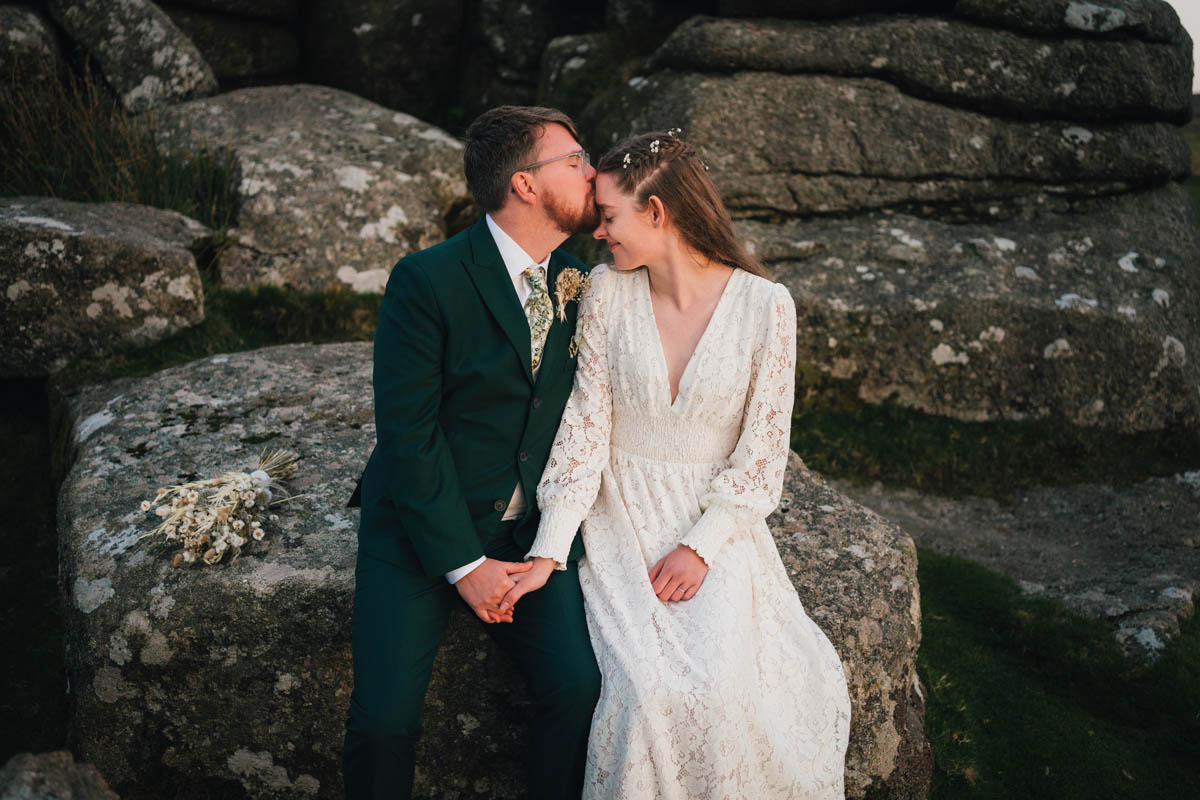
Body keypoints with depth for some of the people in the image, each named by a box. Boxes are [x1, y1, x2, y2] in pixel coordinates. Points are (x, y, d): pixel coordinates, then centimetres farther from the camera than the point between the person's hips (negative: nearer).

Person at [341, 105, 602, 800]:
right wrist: (463, 564, -16)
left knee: (579, 686, -17)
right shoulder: (426, 281, -14)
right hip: (424, 527, -3)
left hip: (531, 531, 4)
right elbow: (407, 433, -15)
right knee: (385, 720, -15)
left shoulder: (580, 283, 3)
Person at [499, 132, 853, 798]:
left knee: (719, 678, -23)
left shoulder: (765, 306, -8)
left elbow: (761, 451, -5)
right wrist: (549, 551, -13)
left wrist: (702, 547, -15)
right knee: (646, 687, -22)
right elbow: (585, 424, -4)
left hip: (718, 524, -1)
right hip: (623, 518, 1)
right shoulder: (606, 290, -3)